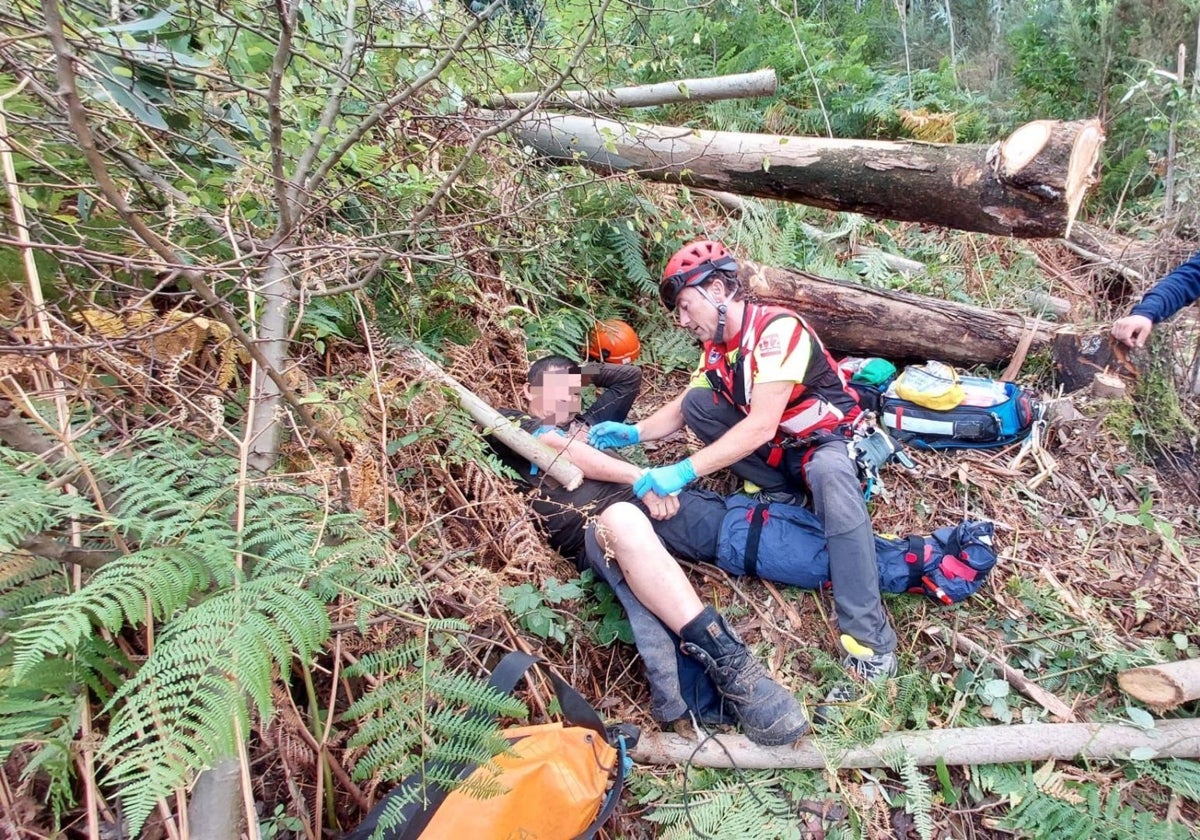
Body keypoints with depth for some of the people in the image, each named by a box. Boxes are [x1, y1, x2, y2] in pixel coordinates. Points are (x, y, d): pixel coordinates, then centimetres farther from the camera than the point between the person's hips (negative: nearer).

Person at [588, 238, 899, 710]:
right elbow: (679, 412, 8)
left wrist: (684, 472, -39)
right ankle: (780, 493, -4)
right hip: (776, 452, 7)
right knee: (696, 401, -6)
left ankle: (871, 647, -41)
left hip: (828, 442, -7)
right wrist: (632, 433, -11)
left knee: (828, 474, -42)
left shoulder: (777, 329, -25)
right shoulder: (715, 346, 0)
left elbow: (761, 428, -33)